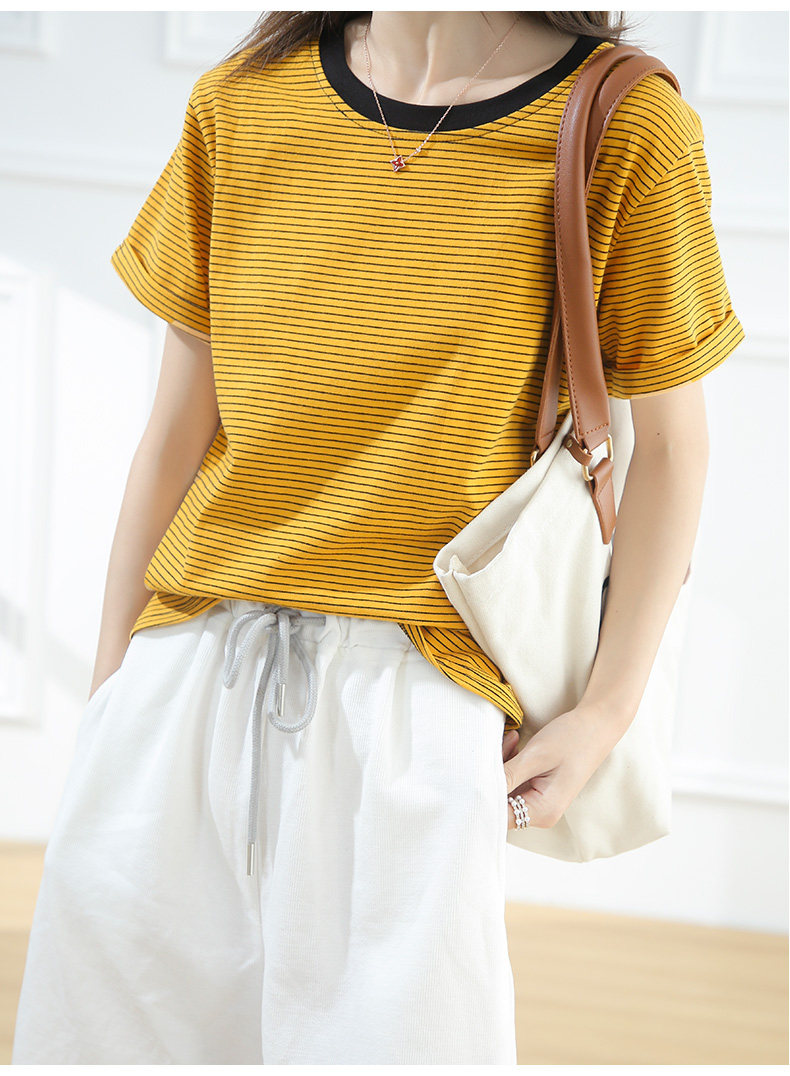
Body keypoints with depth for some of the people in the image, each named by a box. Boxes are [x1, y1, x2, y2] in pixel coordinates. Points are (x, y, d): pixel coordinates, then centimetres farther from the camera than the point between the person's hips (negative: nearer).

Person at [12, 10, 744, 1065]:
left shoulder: (623, 124, -6)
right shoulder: (243, 103, 4)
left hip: (413, 676, -3)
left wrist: (607, 710, -3)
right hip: (190, 663, 3)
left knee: (387, 1032, -4)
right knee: (107, 1011, 9)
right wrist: (111, 671, 10)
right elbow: (178, 424, 8)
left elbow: (670, 441, 0)